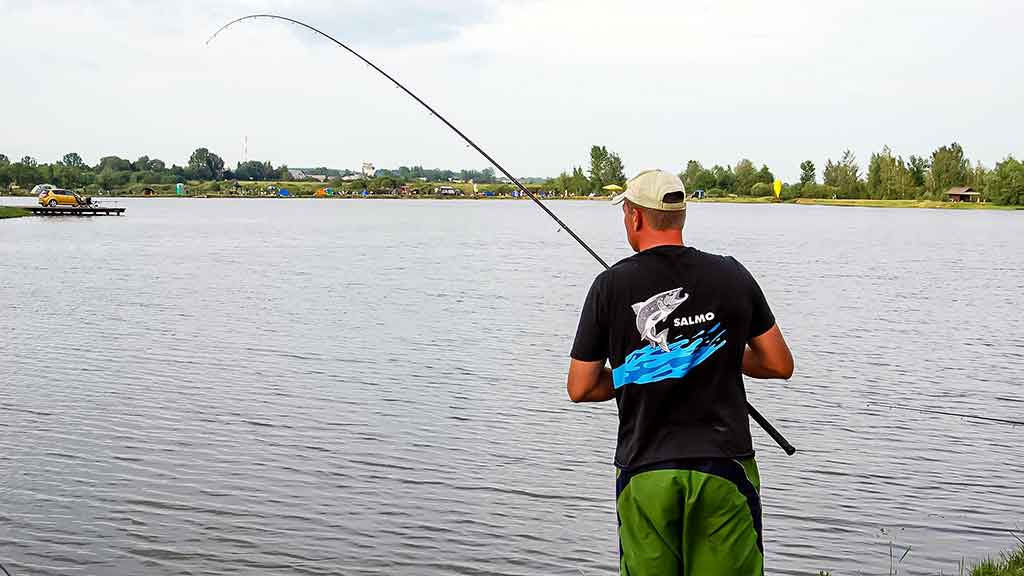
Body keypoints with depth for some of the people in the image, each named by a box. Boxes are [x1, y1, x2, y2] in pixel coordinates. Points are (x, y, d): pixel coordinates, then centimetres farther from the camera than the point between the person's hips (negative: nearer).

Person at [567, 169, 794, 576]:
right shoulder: (732, 276, 0)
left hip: (644, 473, 0)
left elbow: (580, 389, 2)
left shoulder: (611, 286, -3)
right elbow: (780, 365, 7)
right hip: (722, 467, 1)